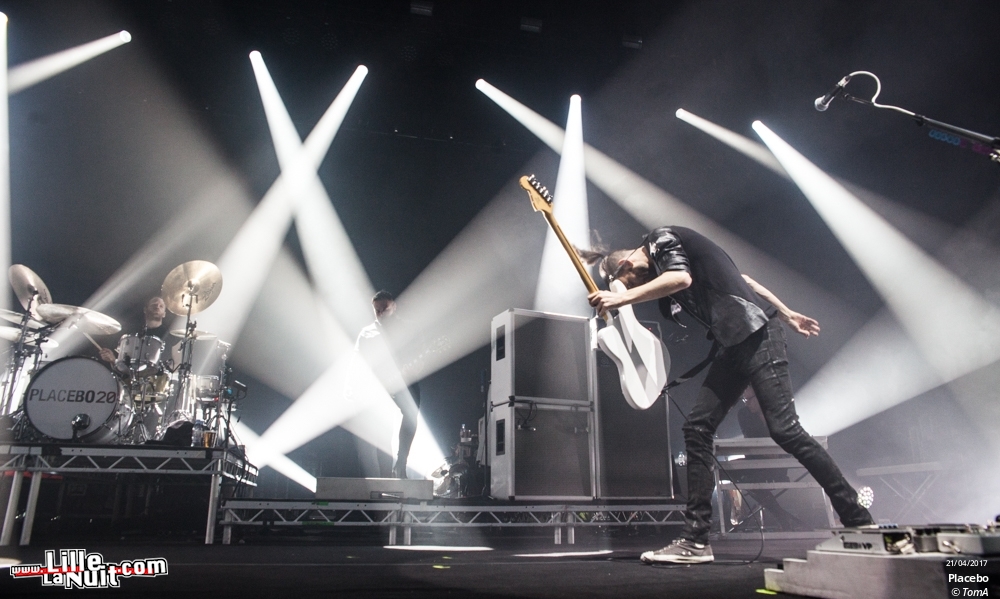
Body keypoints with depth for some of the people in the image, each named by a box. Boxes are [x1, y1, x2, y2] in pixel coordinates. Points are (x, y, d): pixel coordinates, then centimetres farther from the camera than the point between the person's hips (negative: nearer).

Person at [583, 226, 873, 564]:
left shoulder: (662, 239, -2)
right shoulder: (663, 259, 23)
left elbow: (681, 278, -24)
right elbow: (737, 278, 23)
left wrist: (621, 299, -23)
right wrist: (787, 314, 23)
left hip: (756, 332, -9)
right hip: (734, 345, 9)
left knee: (784, 429, -11)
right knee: (697, 428, 0)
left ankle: (857, 520, 6)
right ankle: (695, 540, 0)